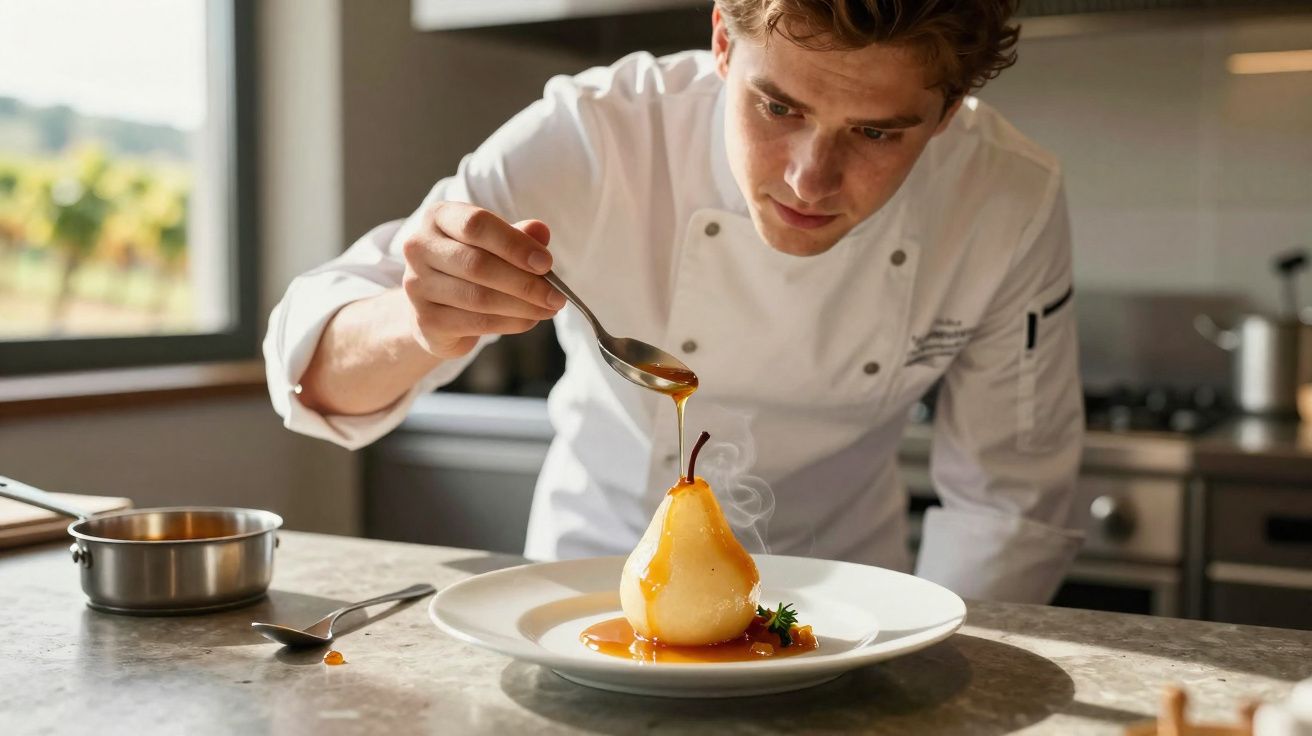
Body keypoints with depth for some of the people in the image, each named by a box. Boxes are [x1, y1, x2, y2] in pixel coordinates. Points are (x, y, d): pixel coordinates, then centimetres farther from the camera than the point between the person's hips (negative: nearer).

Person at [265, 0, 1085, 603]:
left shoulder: (1014, 207, -20)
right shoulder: (590, 142, -24)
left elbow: (1010, 501, -6)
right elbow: (319, 370, -22)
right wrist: (413, 328, -41)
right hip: (598, 562, 0)